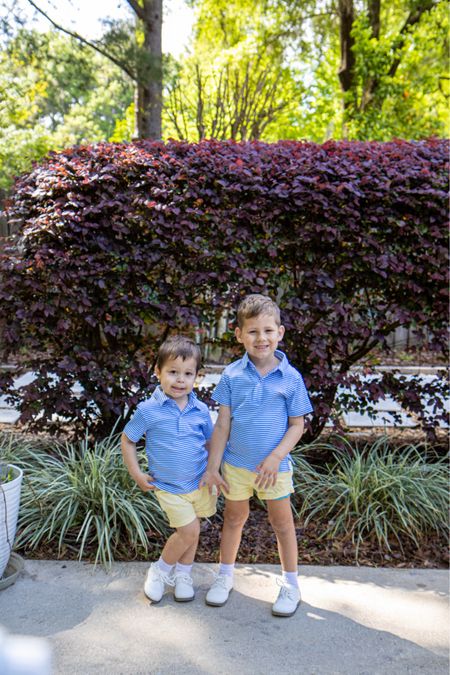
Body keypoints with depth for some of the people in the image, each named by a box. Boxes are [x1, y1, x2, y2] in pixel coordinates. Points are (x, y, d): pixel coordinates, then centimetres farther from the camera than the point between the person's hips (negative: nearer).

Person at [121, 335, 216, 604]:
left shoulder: (200, 410, -5)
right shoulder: (148, 410, -14)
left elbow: (210, 443, 9)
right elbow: (127, 440, -2)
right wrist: (137, 474, -5)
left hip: (200, 481, 4)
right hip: (168, 486, -4)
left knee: (190, 531, 15)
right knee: (189, 530, -10)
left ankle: (183, 574, 38)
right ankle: (160, 571, 15)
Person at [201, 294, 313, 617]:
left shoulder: (291, 377, -10)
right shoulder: (232, 375, -7)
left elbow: (297, 425, -5)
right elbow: (223, 424, -3)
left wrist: (275, 457, -18)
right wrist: (213, 467, -3)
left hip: (275, 466, -1)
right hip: (236, 463, 1)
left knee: (282, 522, 12)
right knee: (234, 518, 18)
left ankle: (291, 583, 31)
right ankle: (225, 575, 38)